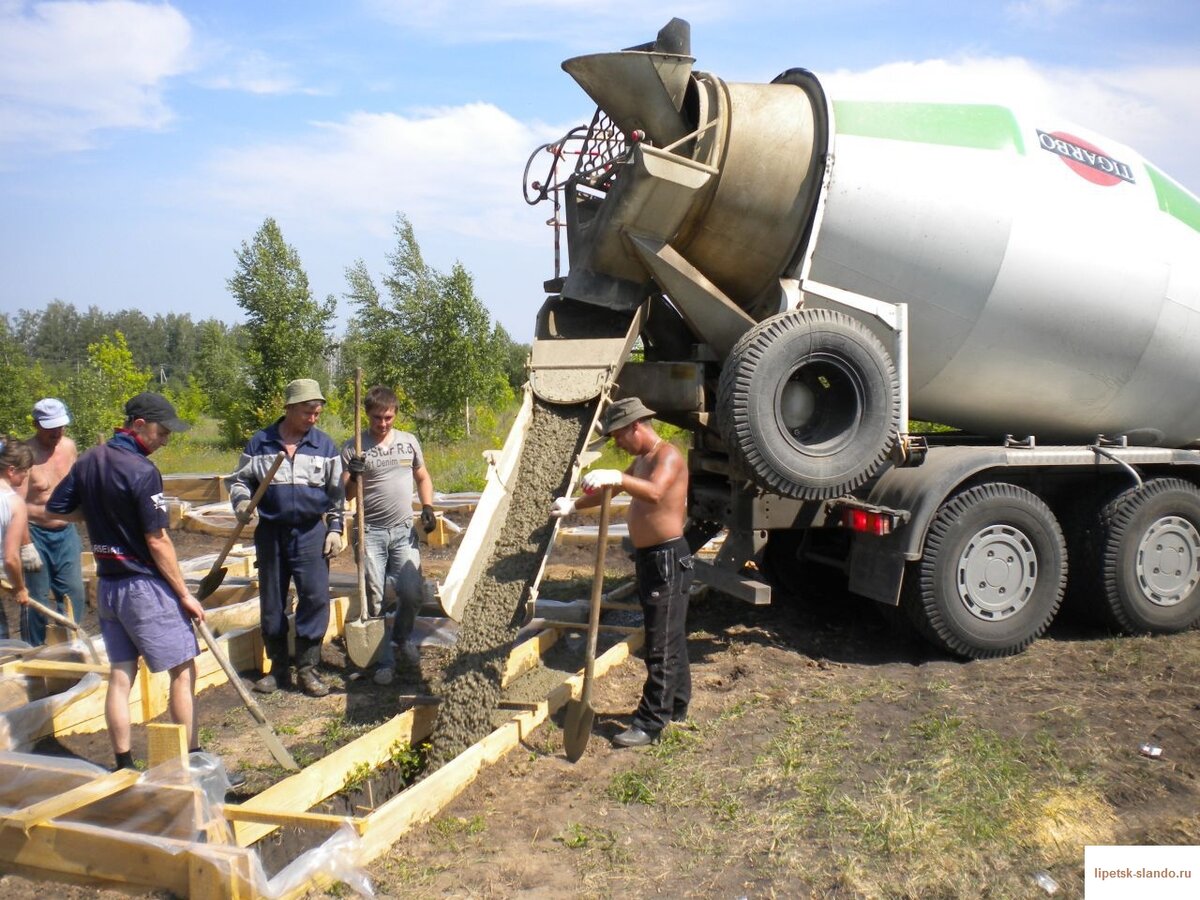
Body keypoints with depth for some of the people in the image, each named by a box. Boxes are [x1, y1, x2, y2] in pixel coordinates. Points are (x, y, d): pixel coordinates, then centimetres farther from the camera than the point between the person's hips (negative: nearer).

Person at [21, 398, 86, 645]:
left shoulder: (69, 446, 3)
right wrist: (26, 544, -23)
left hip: (66, 533, 6)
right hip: (36, 535, -6)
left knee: (74, 596, 9)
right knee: (37, 601, 3)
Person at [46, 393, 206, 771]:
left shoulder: (86, 462, 4)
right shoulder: (141, 471, -19)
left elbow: (53, 510, 12)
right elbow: (157, 542, -18)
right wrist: (185, 595, -12)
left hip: (107, 585, 8)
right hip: (145, 586, -8)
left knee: (120, 674, 12)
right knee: (183, 669, 3)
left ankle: (123, 764, 18)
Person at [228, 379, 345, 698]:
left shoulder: (324, 445, 4)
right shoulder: (260, 443, 2)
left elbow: (336, 492, 8)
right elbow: (240, 479, 10)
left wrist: (335, 529, 2)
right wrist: (242, 501, -11)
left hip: (311, 532, -1)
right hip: (270, 531, 1)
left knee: (315, 597, -9)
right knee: (271, 602, 8)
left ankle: (307, 668, 3)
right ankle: (279, 668, 21)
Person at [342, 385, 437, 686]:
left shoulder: (409, 441, 8)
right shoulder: (353, 448, -2)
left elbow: (423, 477, 20)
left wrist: (427, 507, 5)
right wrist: (353, 477, -22)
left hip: (404, 530, 2)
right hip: (370, 532, -2)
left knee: (411, 593, -2)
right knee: (374, 598, 1)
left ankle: (402, 637, 27)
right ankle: (384, 659, 14)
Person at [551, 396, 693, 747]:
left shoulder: (667, 455, -17)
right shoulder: (641, 460, 15)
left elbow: (655, 493, -37)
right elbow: (610, 492, 27)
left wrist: (617, 478, -50)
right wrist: (574, 505, 23)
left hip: (668, 560, -10)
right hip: (648, 558, 10)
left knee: (662, 645, -6)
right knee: (671, 638, 18)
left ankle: (650, 724, -3)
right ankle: (676, 706, 29)